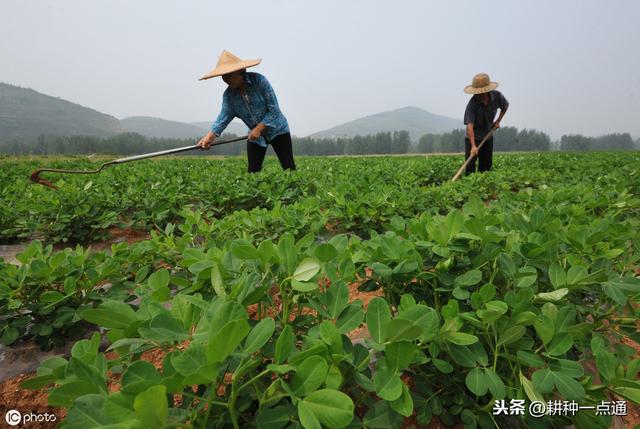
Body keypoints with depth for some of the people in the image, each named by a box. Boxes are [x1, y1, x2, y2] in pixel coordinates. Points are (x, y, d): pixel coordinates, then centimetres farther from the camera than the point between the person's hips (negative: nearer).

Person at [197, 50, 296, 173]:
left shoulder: (259, 80, -20)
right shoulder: (228, 95, -7)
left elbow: (274, 109, -20)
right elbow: (224, 117, -18)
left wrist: (259, 128, -24)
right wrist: (209, 137, -33)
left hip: (277, 130, -4)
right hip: (255, 136, 5)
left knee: (289, 170, -7)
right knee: (253, 172, 2)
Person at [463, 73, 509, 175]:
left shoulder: (497, 96, -11)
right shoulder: (472, 104, -26)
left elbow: (505, 106, 14)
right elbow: (469, 126, -35)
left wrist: (498, 121, 2)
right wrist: (473, 146, -45)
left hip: (488, 136, 5)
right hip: (473, 138, -4)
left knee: (486, 166, 6)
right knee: (470, 164, -12)